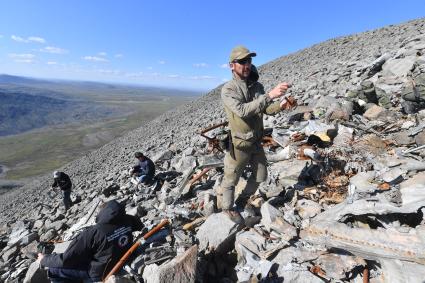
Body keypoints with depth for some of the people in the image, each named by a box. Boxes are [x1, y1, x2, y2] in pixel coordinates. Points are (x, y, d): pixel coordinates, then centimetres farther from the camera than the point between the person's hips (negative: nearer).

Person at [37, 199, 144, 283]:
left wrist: (44, 260, -4)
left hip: (100, 273, -6)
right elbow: (140, 225, 5)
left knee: (53, 270, 0)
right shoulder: (128, 220, -19)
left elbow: (66, 260, -22)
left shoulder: (94, 233, -33)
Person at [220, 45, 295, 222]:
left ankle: (243, 201, 45)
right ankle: (228, 208, 38)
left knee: (260, 176, 21)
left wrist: (280, 105, -14)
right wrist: (270, 95, -38)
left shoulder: (258, 86, 0)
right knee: (231, 180, 12)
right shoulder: (228, 89, -18)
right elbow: (242, 111, -34)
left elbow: (265, 109, 7)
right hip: (239, 144, -6)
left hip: (256, 142, 7)